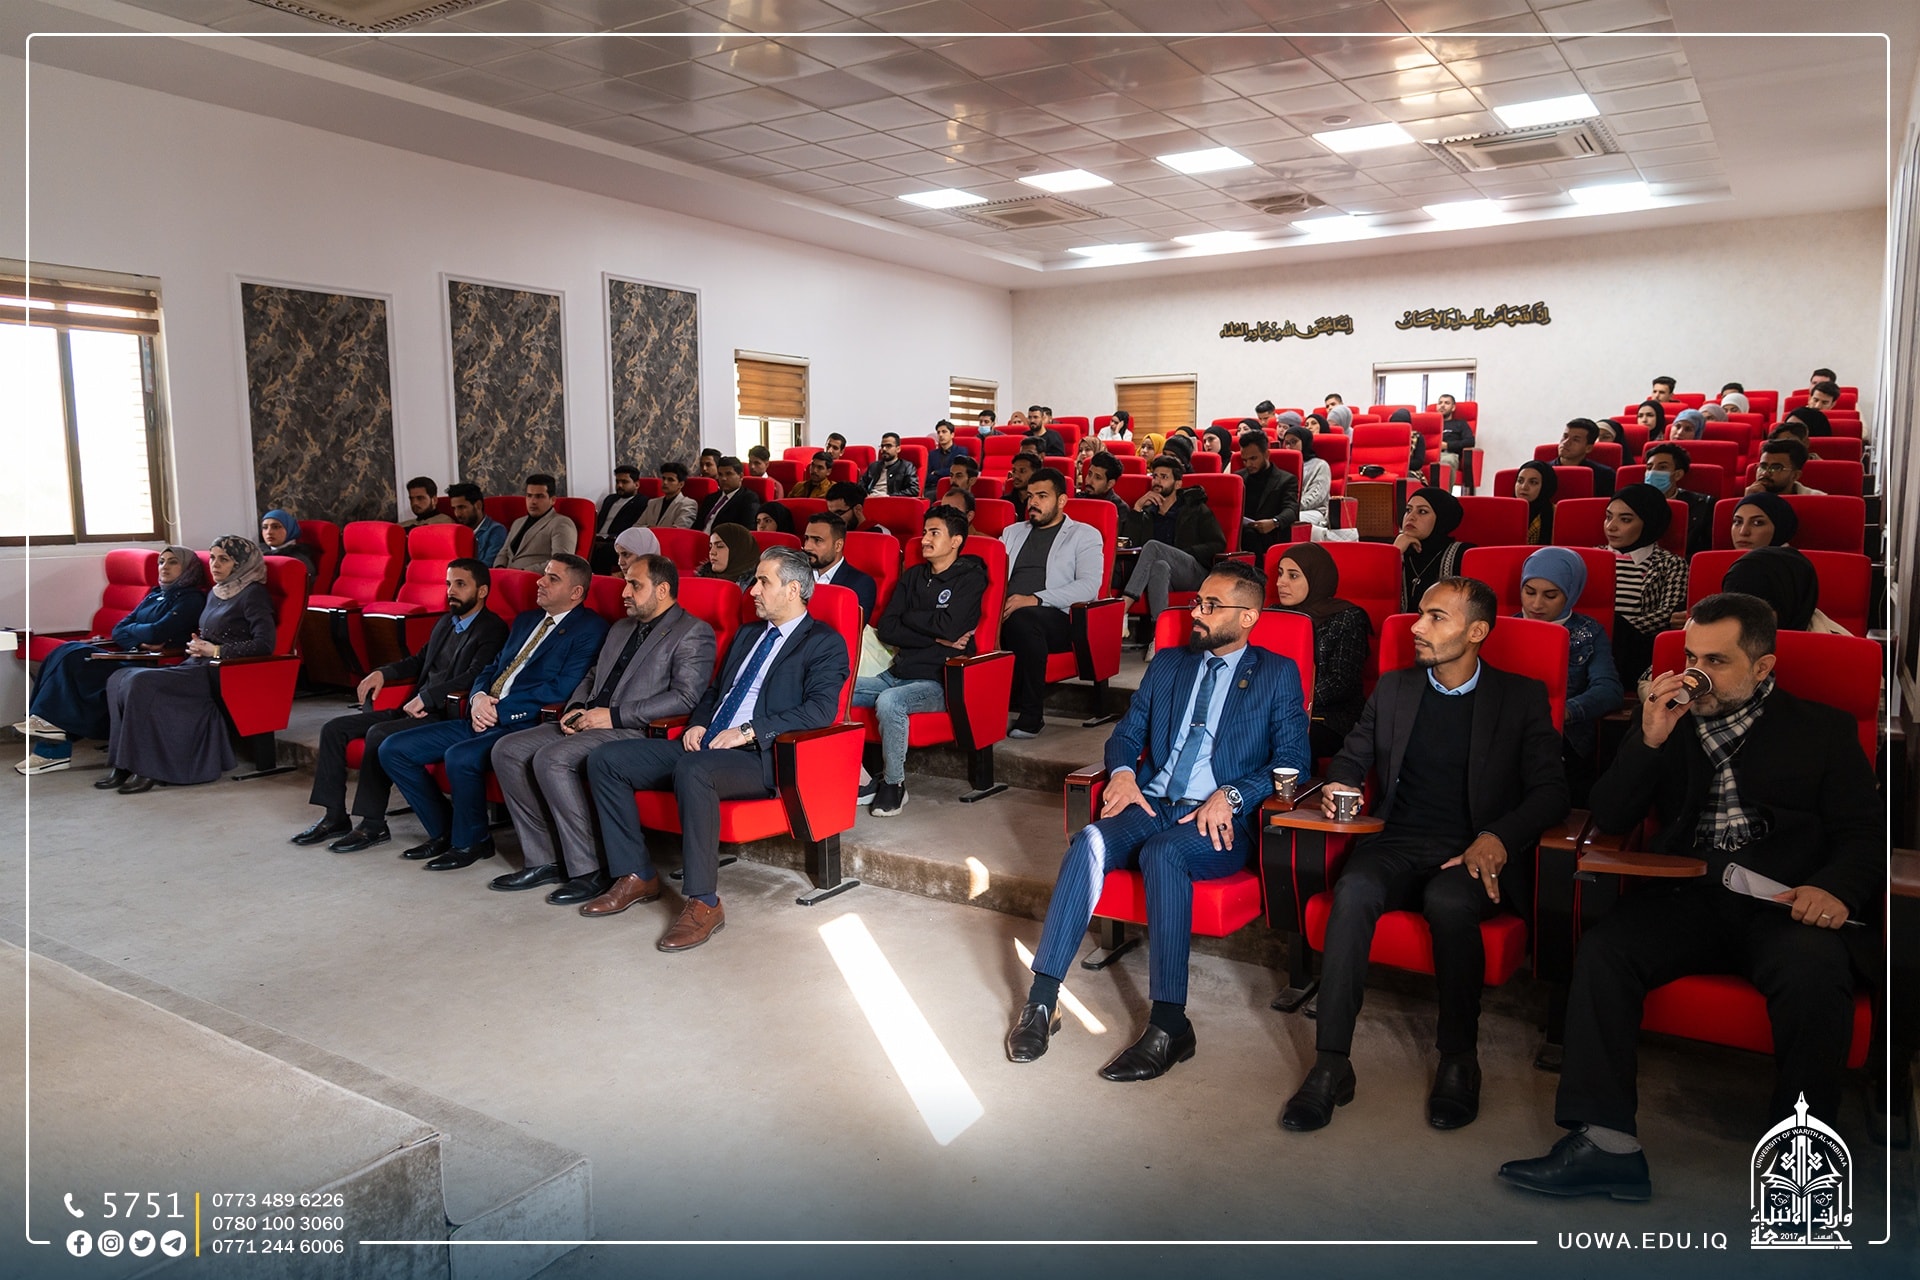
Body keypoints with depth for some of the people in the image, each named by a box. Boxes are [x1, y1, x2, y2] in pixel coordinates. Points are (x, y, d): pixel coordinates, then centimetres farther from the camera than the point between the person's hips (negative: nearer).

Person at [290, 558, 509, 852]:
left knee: (378, 734, -30)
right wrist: (383, 673, 13)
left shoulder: (493, 629, -9)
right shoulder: (445, 622, 19)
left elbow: (475, 676, -22)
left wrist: (427, 697, -24)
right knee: (334, 728, 2)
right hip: (417, 708, 9)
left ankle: (373, 825, -18)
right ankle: (335, 817, 6)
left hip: (448, 715, -9)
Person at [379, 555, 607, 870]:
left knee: (460, 757, -34)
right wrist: (479, 698, -2)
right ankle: (444, 832, 12)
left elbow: (561, 689, -15)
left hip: (524, 725, -9)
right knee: (393, 749, 0)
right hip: (482, 719, 9)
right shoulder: (526, 620, 21)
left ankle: (470, 841, -7)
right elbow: (492, 668, 22)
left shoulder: (589, 628, -5)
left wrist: (500, 710, -15)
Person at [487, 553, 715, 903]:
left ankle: (589, 870, -19)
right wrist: (574, 708, 6)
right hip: (589, 723, 9)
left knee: (551, 759, -29)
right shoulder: (620, 629, 24)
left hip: (634, 732, -9)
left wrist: (614, 715, -17)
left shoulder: (693, 633, -4)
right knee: (507, 750, -5)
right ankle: (543, 860, 0)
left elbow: (685, 697, -15)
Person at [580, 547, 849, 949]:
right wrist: (698, 723, 7)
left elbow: (821, 709, -15)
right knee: (605, 760, -4)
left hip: (758, 758, -8)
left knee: (692, 771, -39)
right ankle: (637, 876, 2)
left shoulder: (825, 643, -1)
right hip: (705, 745, 8)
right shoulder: (747, 634, 24)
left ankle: (704, 903, -29)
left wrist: (750, 731, -20)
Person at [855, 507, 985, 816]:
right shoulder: (913, 576, 16)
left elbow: (950, 626, -18)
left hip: (939, 683, -7)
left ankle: (894, 784, -16)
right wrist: (937, 638, -9)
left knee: (889, 702, -36)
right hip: (896, 675, 7)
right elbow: (885, 629, 4)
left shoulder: (970, 578, -1)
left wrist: (909, 617, -2)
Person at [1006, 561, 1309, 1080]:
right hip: (1150, 804, 4)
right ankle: (1042, 1001, -28)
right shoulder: (1167, 664, 21)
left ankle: (1168, 1026, -32)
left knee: (1163, 852, -36)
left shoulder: (1278, 675, 10)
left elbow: (1292, 761, 1)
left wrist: (1232, 795, -15)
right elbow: (1125, 734, 21)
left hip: (1220, 822, -3)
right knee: (1090, 841, -29)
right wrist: (1122, 772, -2)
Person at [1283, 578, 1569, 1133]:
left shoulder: (1522, 697, 7)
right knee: (1354, 890, -31)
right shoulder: (1393, 688, 16)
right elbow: (1351, 758, 22)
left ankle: (1460, 1058, -14)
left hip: (1475, 853, -2)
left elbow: (1550, 791, 0)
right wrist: (1337, 786, -3)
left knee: (1449, 901, -37)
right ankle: (1331, 1066, -28)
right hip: (1399, 842, 2)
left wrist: (1498, 837, -17)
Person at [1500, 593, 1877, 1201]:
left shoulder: (1823, 729, 13)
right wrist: (1649, 741, -6)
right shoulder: (1670, 720, 16)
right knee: (1601, 950, -27)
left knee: (1814, 980, -34)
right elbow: (1608, 818, 8)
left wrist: (1837, 888, -13)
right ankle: (1606, 1143, -25)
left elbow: (1864, 832, 9)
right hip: (1685, 897, 2)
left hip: (1781, 904, -1)